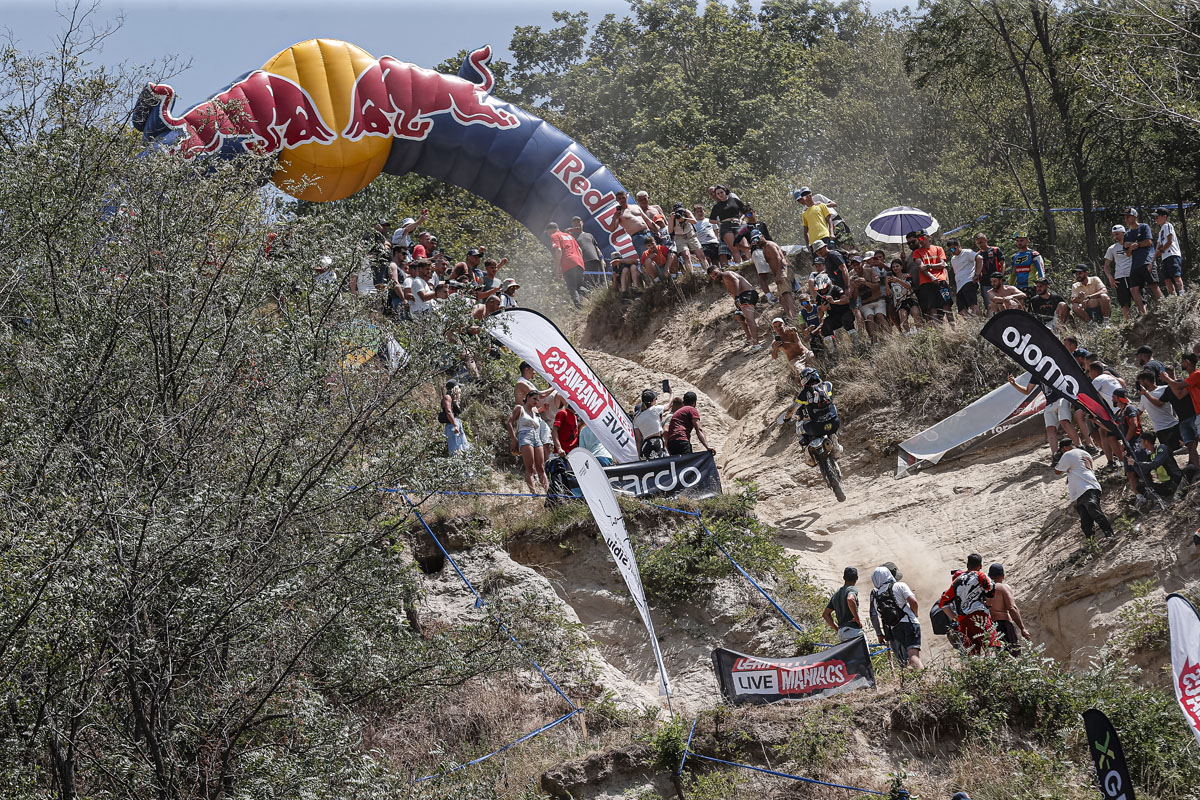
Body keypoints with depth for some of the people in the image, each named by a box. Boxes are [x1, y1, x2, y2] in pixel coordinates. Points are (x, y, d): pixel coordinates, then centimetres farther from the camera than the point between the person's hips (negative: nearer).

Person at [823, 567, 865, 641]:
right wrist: (857, 619, -17)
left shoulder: (836, 594, 20)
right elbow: (850, 599, -28)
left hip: (841, 633, 8)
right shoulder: (853, 589, -3)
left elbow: (825, 615, 19)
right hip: (853, 629, -8)